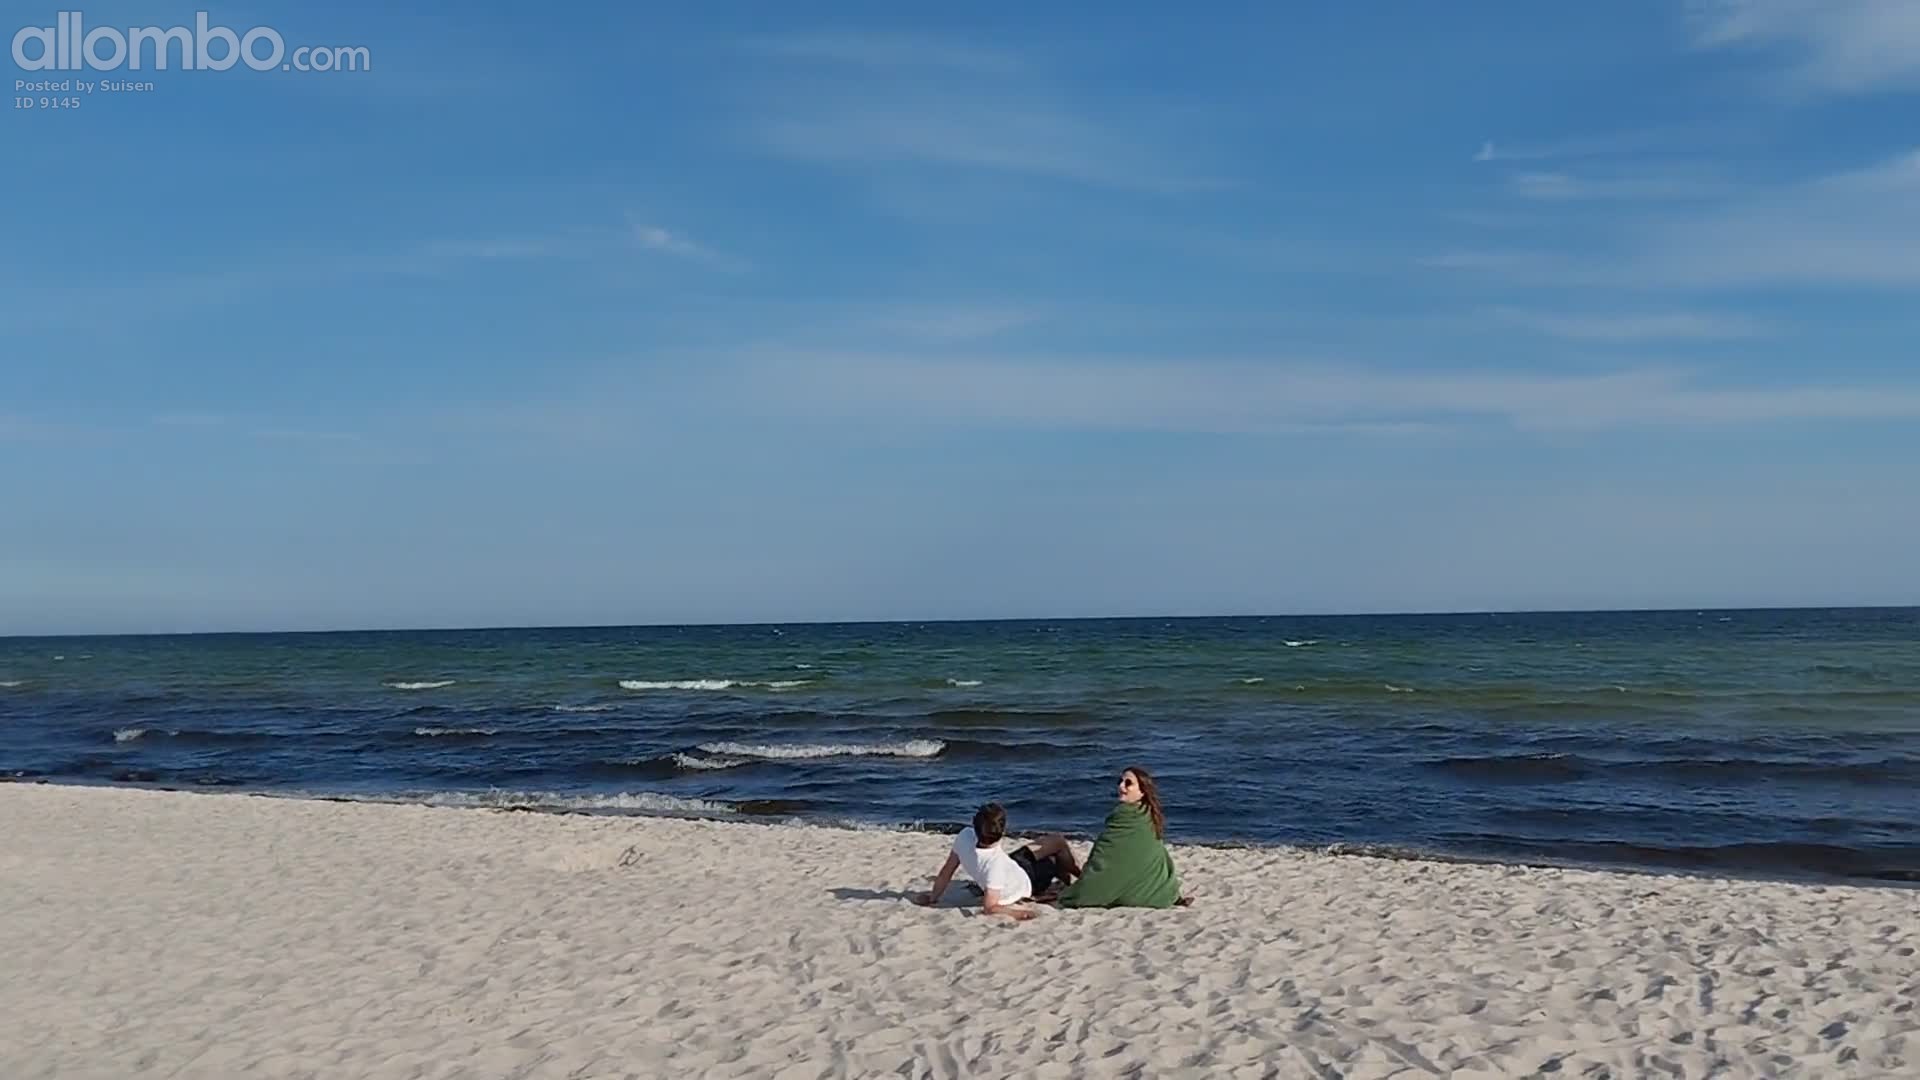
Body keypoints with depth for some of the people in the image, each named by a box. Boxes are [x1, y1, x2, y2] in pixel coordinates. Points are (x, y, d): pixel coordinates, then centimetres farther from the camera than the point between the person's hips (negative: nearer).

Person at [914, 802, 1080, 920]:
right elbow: (991, 907, -44)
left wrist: (932, 898, -7)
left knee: (1057, 841, 23)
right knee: (1060, 843, 15)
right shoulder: (995, 864, -48)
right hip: (1026, 883, -6)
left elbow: (946, 872, -19)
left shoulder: (965, 836, -34)